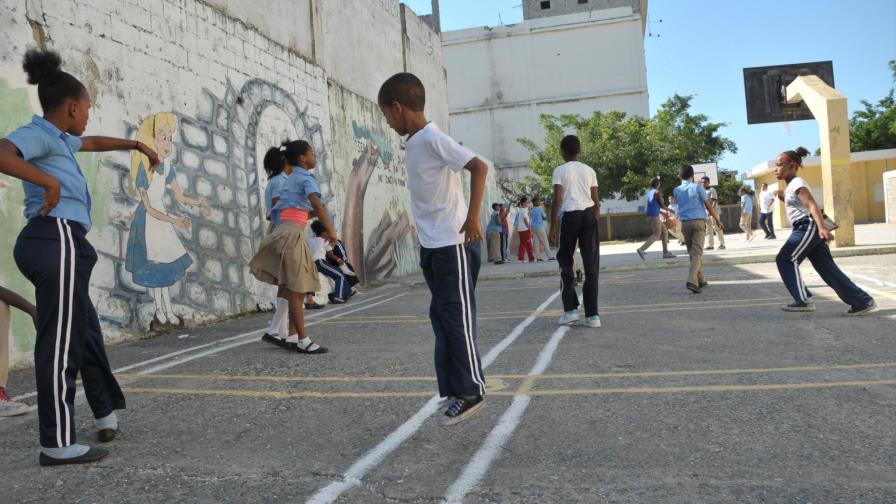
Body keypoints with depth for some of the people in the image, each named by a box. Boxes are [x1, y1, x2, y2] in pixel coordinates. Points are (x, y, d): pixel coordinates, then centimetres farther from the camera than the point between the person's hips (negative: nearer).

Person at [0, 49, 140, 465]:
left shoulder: (58, 138, 21)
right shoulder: (39, 133, -7)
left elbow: (93, 143, 43)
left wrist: (137, 145, 50)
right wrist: (49, 182, -21)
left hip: (60, 244, 11)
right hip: (56, 241, -11)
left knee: (86, 331, 19)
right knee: (60, 341, -7)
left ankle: (106, 414, 33)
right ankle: (57, 444, 0)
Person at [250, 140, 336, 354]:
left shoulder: (291, 179, 22)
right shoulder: (306, 178, -6)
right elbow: (317, 204, -23)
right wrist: (330, 230, -19)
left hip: (285, 231, 9)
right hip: (293, 233, -9)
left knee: (295, 288, 11)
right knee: (296, 287, -7)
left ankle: (292, 337, 14)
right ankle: (303, 340, -4)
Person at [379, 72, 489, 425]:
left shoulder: (432, 139, -14)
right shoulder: (413, 143, 13)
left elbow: (479, 167, -21)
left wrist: (472, 217, -22)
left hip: (452, 244, -9)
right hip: (431, 245, 9)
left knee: (457, 317, -1)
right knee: (441, 317, 13)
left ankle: (470, 390, 12)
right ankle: (456, 389, 23)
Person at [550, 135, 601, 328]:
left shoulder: (560, 170, 3)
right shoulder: (589, 170, 14)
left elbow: (557, 200, -5)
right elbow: (596, 201, 10)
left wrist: (553, 225, -1)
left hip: (570, 216, -3)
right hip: (589, 215, 3)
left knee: (565, 261, 11)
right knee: (591, 265, 2)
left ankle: (571, 309, 5)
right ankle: (592, 315, 1)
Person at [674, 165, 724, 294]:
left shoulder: (676, 190, 9)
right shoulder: (698, 187, -1)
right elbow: (708, 205, -2)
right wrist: (717, 219, 8)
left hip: (685, 223, 3)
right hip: (698, 221, -3)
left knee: (692, 253, 14)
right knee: (697, 252, -8)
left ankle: (700, 280, 22)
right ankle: (692, 281, -24)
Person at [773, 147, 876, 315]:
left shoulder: (797, 183, -9)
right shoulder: (791, 186, 21)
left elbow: (812, 205, -23)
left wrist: (822, 227, -35)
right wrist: (782, 196, 19)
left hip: (808, 227, -10)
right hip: (805, 229, 10)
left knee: (785, 259, -10)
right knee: (827, 268, 6)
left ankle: (803, 300, -9)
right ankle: (863, 301, 8)